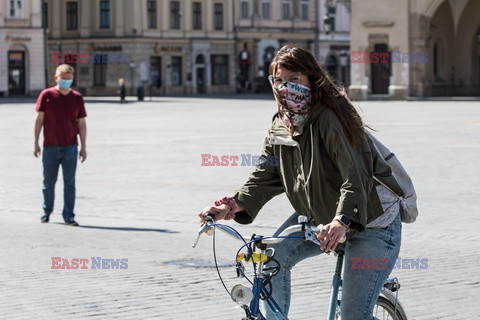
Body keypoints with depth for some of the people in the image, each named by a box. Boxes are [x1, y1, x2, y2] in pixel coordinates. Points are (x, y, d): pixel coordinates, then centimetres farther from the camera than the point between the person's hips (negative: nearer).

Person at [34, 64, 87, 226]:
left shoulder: (77, 97, 5)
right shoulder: (46, 95, 0)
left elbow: (81, 123, 8)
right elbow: (39, 119, 2)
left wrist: (84, 147, 5)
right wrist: (36, 142, -1)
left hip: (70, 146, 1)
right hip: (50, 146, -1)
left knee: (69, 182, -2)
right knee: (49, 181, 8)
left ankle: (69, 216, 2)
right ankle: (47, 211, 27)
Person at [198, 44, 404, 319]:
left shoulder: (331, 118, -24)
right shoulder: (280, 127, 0)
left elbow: (356, 176, -34)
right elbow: (265, 177, 0)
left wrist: (342, 220, -50)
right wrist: (232, 205, -17)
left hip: (369, 219, -7)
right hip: (320, 215, 7)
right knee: (274, 255, -16)